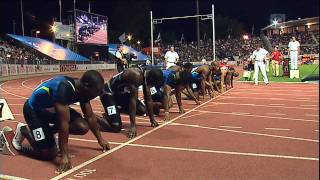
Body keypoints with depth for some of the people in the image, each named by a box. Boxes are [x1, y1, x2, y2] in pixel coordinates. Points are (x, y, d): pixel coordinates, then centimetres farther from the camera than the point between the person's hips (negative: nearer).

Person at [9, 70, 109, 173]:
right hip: (34, 109, -7)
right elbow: (64, 123, -37)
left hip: (52, 108, 7)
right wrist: (65, 155, -35)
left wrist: (100, 139, 7)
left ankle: (49, 131, 11)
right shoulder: (64, 88, -37)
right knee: (49, 154, -12)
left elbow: (90, 117, 1)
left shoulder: (83, 90, -12)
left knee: (83, 127, -13)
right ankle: (23, 130, 10)